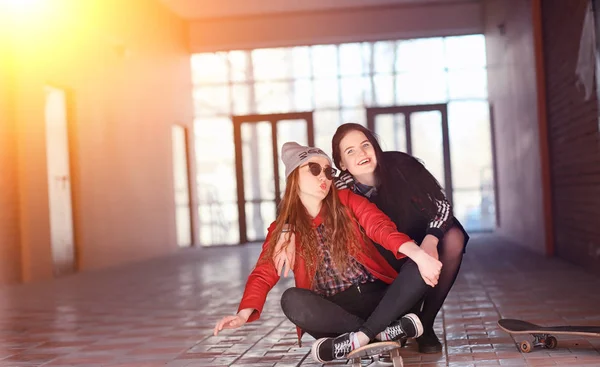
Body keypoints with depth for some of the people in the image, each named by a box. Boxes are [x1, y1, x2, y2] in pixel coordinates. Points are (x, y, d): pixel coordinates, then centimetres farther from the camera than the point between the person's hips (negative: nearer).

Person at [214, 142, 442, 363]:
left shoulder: (347, 201, 4)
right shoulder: (283, 228, 6)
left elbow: (381, 227, -13)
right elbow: (264, 274, -3)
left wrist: (417, 253, -35)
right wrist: (244, 313, -24)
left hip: (374, 296, 1)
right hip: (333, 311, 0)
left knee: (417, 269, -25)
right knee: (292, 300, -32)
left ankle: (359, 337, -29)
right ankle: (384, 330, -25)